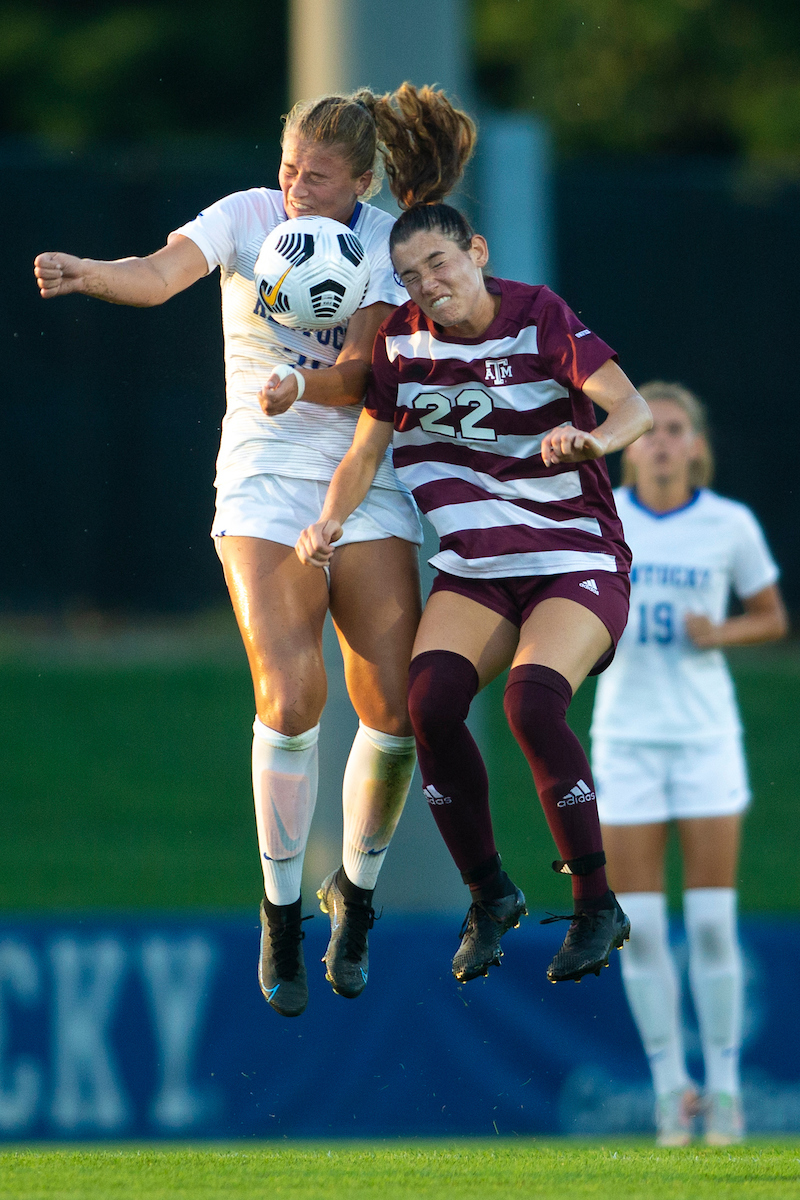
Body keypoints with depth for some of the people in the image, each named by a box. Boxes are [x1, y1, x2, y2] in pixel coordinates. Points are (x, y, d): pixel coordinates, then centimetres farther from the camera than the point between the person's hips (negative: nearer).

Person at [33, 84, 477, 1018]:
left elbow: (361, 373, -12)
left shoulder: (390, 244, -2)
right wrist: (84, 274, -45)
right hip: (263, 486, -2)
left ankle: (356, 889, 19)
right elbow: (161, 274, -25)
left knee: (394, 706, -7)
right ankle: (280, 912, -2)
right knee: (289, 697, -18)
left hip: (367, 487, 2)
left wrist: (300, 387, -33)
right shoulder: (247, 217, -6)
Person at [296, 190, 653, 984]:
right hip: (475, 570, 4)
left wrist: (594, 439, -44)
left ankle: (597, 907, -13)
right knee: (430, 702, -22)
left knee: (532, 705, -28)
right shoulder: (401, 339, 0)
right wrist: (329, 523, -15)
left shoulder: (538, 317, -11)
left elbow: (633, 406, -21)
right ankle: (488, 896, -3)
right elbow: (367, 448, 4)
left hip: (575, 560, -4)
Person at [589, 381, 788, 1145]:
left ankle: (723, 1084, 8)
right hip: (626, 733, 1)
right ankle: (670, 1087, 9)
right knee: (639, 924, -2)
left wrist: (721, 633, -10)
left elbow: (771, 618, 9)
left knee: (711, 920, -3)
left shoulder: (730, 526, -2)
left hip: (705, 735, -1)